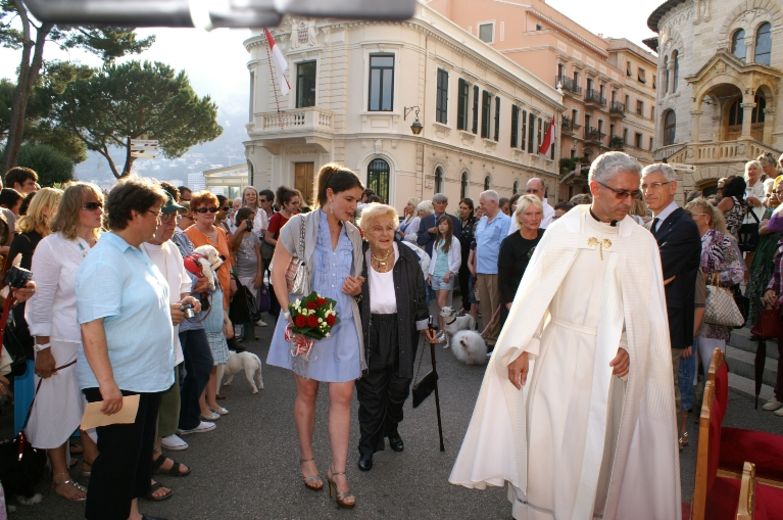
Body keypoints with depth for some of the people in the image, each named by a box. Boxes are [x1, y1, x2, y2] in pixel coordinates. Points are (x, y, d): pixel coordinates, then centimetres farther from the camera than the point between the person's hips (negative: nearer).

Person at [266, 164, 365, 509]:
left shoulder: (353, 234, 5)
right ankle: (307, 459, 33)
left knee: (342, 396, 2)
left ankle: (338, 471, 14)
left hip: (343, 322, 3)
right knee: (307, 391, 13)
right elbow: (278, 274, -8)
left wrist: (357, 288, -5)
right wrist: (291, 315, -17)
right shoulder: (299, 226, -8)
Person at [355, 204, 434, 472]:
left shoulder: (408, 258, -9)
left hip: (402, 335, 2)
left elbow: (419, 294, 3)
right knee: (370, 393, 6)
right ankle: (368, 446, 25)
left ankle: (391, 429, 46)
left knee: (399, 387, 17)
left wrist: (423, 325, 9)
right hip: (369, 336, -2)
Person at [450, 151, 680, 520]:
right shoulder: (563, 231, -5)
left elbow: (647, 306, 0)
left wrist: (631, 347, -14)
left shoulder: (642, 241, 0)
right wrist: (521, 348, -9)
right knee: (547, 435, 5)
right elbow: (534, 290, -6)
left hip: (612, 358, 1)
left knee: (599, 441, 11)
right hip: (560, 350, -1)